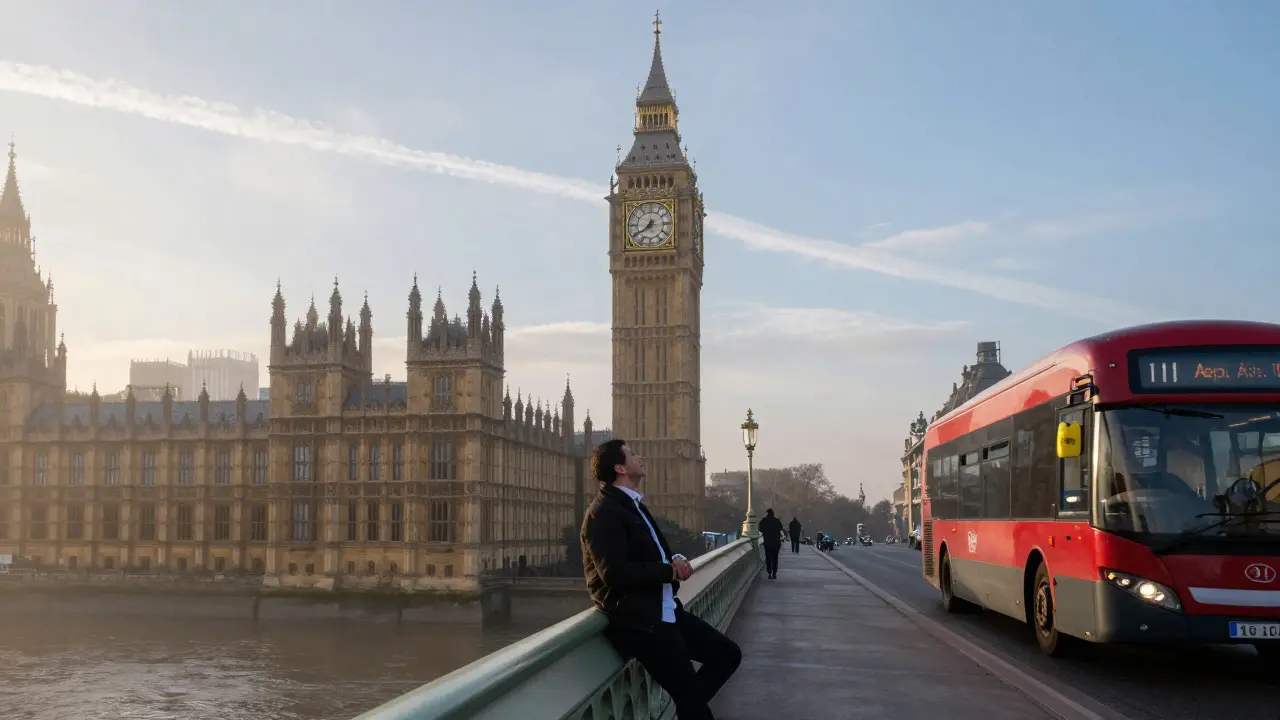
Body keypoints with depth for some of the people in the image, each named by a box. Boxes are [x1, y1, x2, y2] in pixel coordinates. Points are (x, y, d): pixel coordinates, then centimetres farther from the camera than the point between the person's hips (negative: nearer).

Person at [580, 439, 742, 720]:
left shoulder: (631, 504, 16)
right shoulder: (604, 511, -15)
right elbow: (615, 572, -24)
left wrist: (674, 560, -2)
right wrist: (670, 570, -15)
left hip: (664, 611, 9)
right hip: (638, 620, -9)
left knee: (727, 653, 9)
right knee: (691, 697, -5)